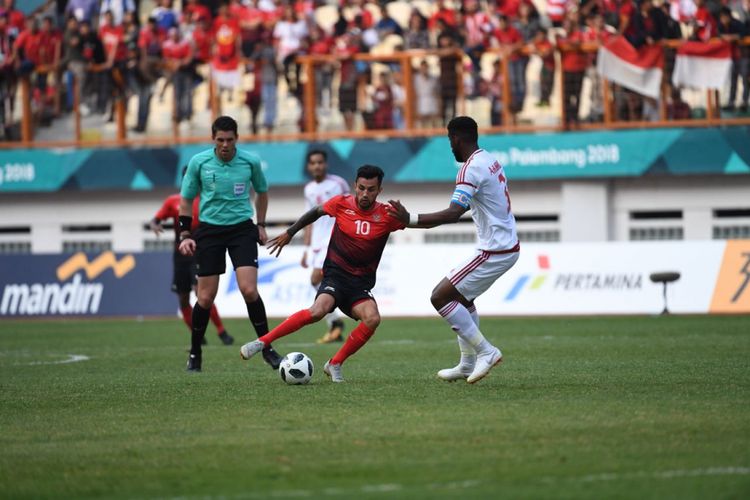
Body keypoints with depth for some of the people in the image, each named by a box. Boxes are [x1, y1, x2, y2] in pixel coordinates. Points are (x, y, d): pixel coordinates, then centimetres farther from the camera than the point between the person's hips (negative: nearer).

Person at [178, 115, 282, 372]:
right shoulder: (198, 162, -5)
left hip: (242, 228, 0)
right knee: (206, 297, -1)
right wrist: (185, 235, -2)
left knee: (249, 290, -14)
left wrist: (261, 225, 12)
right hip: (210, 230, 0)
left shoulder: (250, 161, -4)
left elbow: (262, 191, 16)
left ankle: (267, 348, -1)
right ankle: (195, 353, 17)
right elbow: (186, 199, 5)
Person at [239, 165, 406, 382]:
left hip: (361, 283, 2)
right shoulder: (341, 203, -3)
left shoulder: (386, 215, -4)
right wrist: (289, 233, 25)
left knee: (372, 318, -27)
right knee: (319, 310, -31)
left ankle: (334, 365, -9)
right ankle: (262, 342, -20)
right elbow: (316, 212, 16)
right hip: (336, 274, -2)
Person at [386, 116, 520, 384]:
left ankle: (485, 352, -6)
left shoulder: (471, 169, -19)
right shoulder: (490, 161, 12)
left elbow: (453, 214, -29)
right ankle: (468, 364, 25)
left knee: (440, 297, -7)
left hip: (494, 251, -10)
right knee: (462, 296, 25)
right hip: (508, 245, 10)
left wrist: (411, 219, -30)